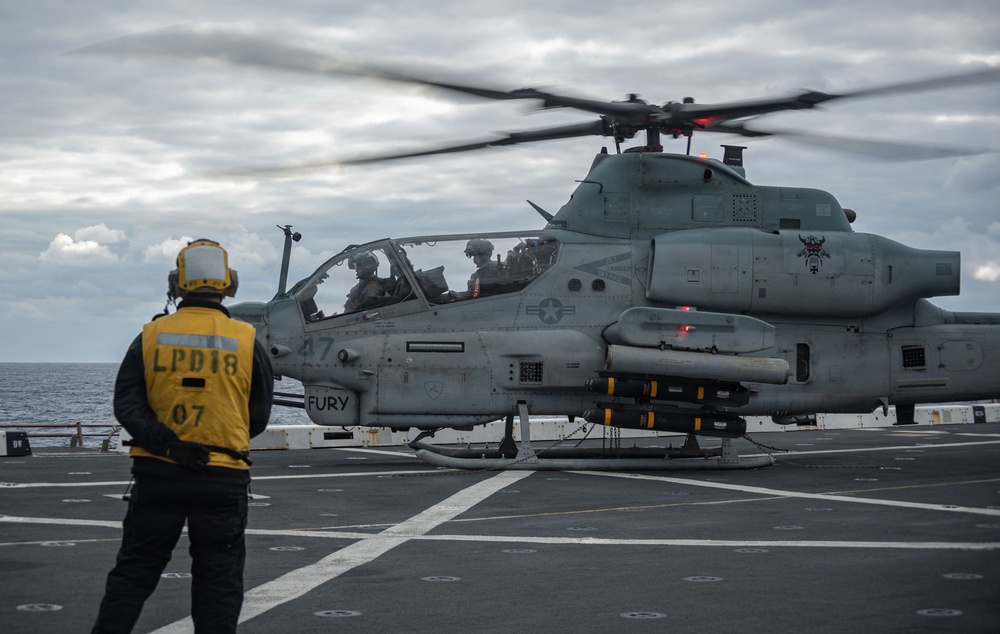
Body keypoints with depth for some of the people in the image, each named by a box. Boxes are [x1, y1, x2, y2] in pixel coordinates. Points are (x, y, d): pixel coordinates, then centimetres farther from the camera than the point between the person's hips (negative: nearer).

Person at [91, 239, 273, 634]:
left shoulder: (151, 336, 0)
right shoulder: (246, 342, -2)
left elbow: (126, 405, -9)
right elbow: (258, 419, 4)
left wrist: (167, 444, -17)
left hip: (158, 474, 1)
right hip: (224, 478, -1)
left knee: (134, 571, 12)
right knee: (218, 579, 7)